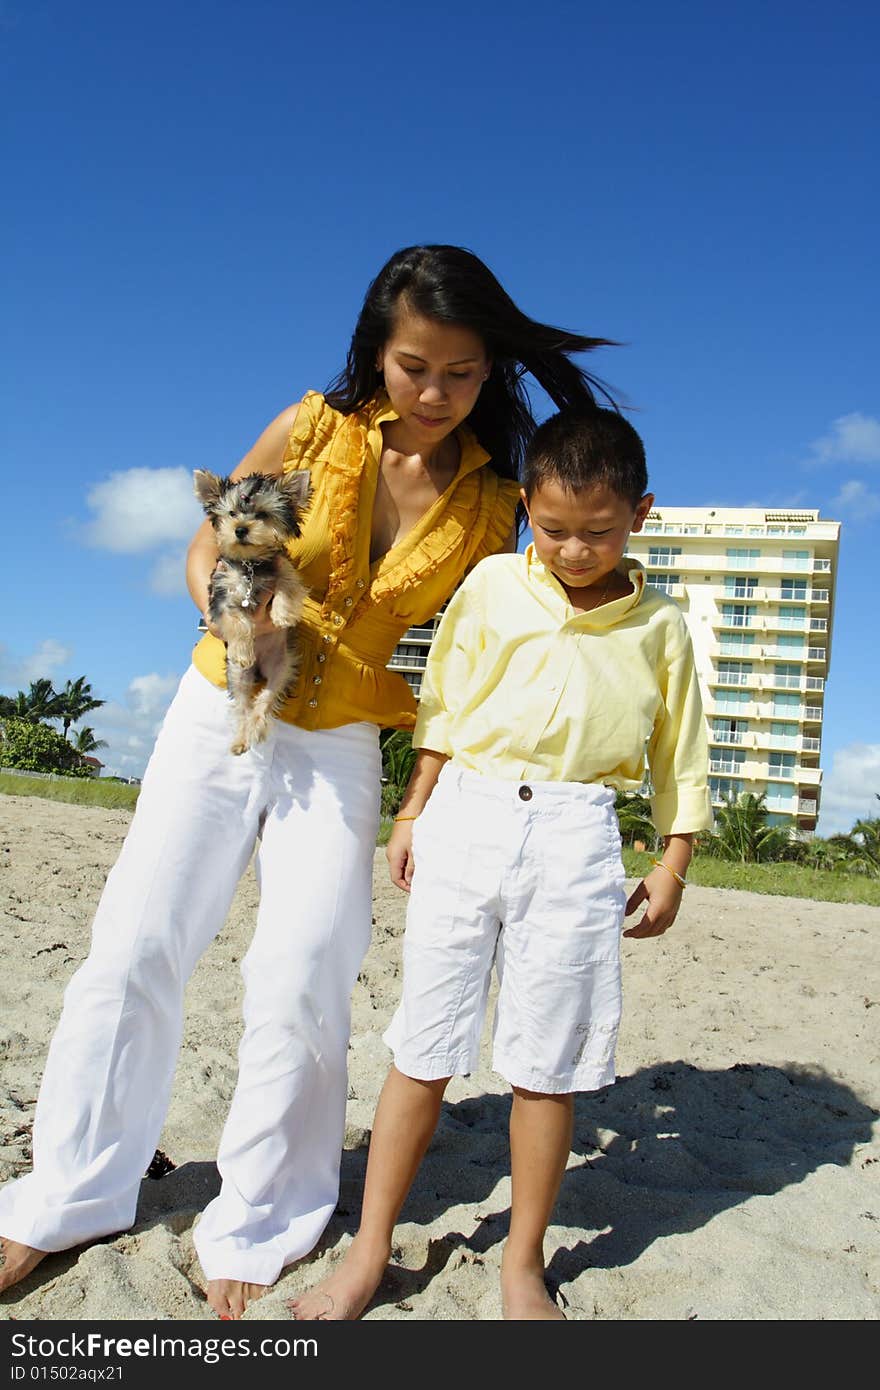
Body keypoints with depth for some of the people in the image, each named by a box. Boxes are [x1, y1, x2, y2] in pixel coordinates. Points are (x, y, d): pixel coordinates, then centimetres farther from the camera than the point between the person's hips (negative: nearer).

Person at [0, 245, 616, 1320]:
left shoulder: (490, 503, -5)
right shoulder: (317, 427, -7)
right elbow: (206, 553, 2)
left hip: (341, 744, 0)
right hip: (221, 709, 1)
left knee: (300, 979, -3)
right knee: (134, 946, 4)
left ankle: (254, 1230, 19)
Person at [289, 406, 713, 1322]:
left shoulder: (659, 626, 5)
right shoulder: (491, 586, 5)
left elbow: (678, 752, 13)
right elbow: (442, 708, 11)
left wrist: (672, 865, 11)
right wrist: (411, 814, 10)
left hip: (574, 840, 0)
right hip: (466, 817, 1)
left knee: (548, 1062, 6)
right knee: (426, 1049, 6)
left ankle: (523, 1265, 26)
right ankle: (367, 1254, 22)